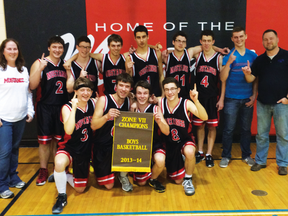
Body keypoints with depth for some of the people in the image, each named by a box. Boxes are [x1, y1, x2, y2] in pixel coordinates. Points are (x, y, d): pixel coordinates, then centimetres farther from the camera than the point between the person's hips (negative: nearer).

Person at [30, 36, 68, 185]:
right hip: (45, 108, -4)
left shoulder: (65, 65, 9)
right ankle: (43, 170, 16)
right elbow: (32, 86, -14)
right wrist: (40, 69, -27)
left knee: (59, 139, 12)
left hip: (62, 107, 4)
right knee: (44, 140, 2)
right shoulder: (39, 63, -5)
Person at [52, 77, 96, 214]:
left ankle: (63, 177, 40)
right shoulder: (67, 108, -18)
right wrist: (74, 107, -32)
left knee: (80, 189, 10)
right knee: (59, 163, -39)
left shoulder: (93, 103, -5)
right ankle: (62, 197, -15)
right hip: (68, 148, -4)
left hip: (85, 151, 4)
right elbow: (69, 130, -34)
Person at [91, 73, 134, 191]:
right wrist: (107, 116, -35)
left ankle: (123, 175, 3)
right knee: (109, 186, -1)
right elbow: (93, 126, -18)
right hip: (103, 146, -3)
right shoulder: (104, 100, -13)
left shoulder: (128, 102, 0)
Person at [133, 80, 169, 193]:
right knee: (141, 182, 2)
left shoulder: (155, 109, -9)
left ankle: (153, 179, 0)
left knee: (160, 161, -35)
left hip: (154, 144, -1)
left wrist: (159, 121, -34)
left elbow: (167, 132, -15)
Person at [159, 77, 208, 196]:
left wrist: (196, 100, -44)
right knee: (178, 180, 9)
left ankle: (188, 179, -9)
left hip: (184, 140, -1)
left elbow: (204, 117, -32)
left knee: (189, 152, -39)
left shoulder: (186, 103, -19)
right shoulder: (160, 103, -14)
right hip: (169, 143, 2)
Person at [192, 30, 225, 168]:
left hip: (213, 97, -2)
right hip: (199, 96, 2)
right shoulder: (197, 56, 3)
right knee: (199, 125, 9)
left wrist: (221, 99, -6)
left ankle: (209, 154, 14)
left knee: (212, 126, 4)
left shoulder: (219, 57, -3)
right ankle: (200, 152, 23)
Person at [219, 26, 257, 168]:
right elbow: (223, 78, -9)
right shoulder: (228, 56, -2)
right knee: (228, 129, 2)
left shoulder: (252, 55, 5)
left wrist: (254, 95, 0)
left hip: (247, 99, 2)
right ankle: (226, 156, 16)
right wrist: (229, 62, -21)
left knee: (246, 128, 11)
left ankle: (246, 155, 25)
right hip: (231, 99, -2)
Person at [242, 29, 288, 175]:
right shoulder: (259, 60, 8)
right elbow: (251, 79, 5)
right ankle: (260, 161, 23)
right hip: (263, 103, 3)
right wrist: (247, 73, -18)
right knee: (261, 135, 11)